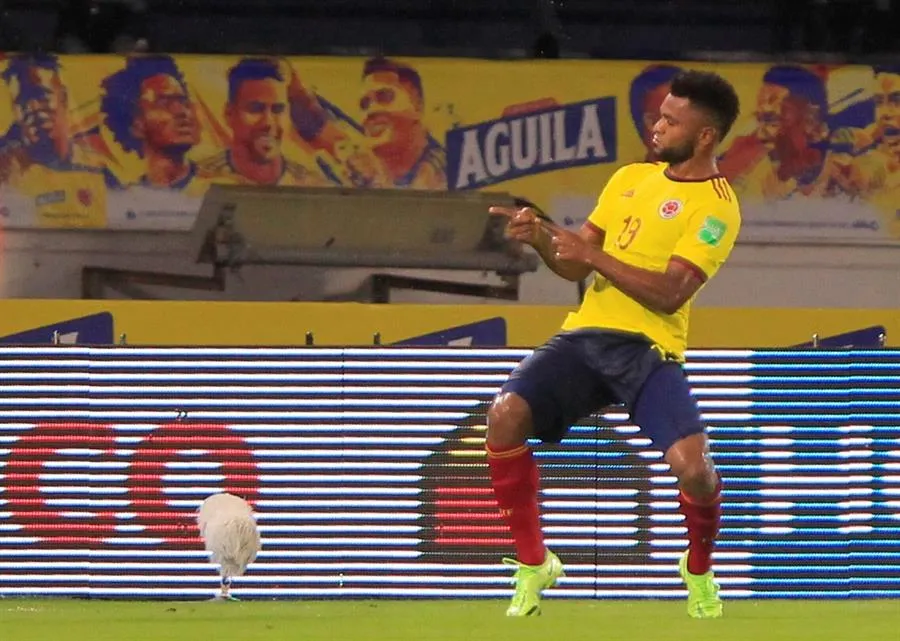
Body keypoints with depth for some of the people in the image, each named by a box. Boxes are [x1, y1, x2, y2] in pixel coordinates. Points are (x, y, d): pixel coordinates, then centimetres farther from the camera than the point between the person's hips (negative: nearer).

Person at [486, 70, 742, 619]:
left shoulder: (716, 206, -4)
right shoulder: (630, 179, 17)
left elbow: (670, 293, -15)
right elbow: (575, 268, 19)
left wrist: (592, 254, -16)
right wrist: (540, 238, -2)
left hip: (649, 347, -5)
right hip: (586, 333, 5)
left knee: (691, 466, -25)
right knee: (506, 414, -21)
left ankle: (700, 571, 11)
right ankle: (533, 564, -5)